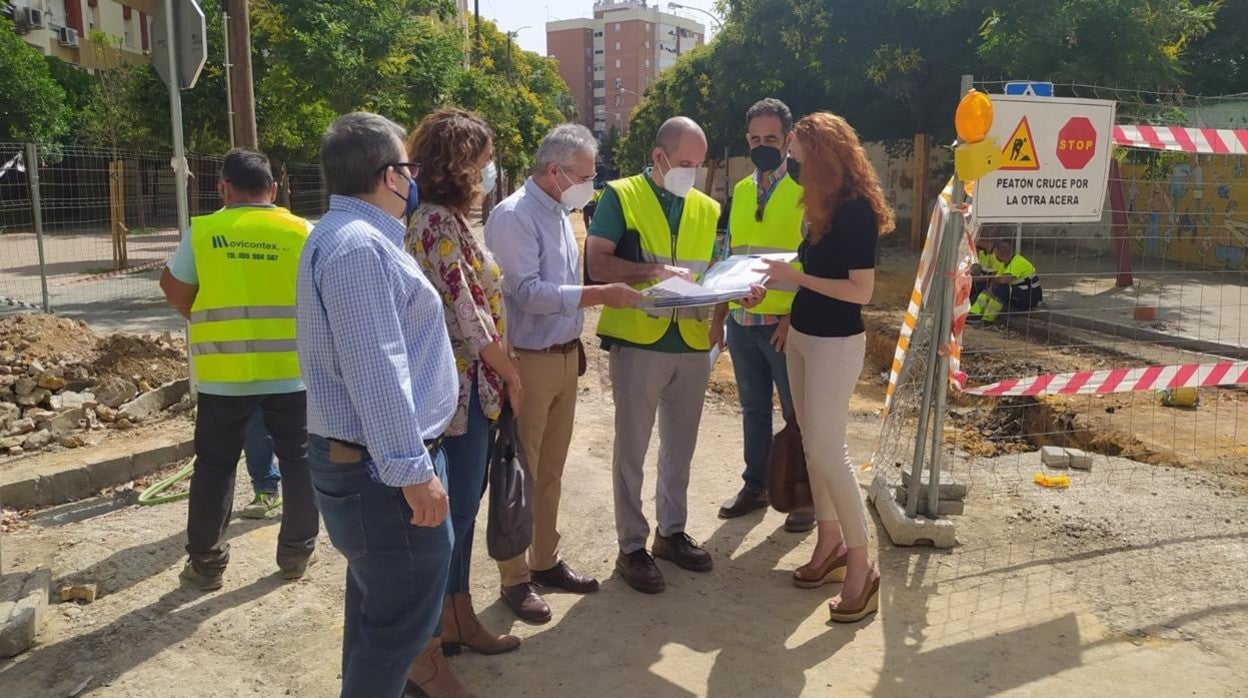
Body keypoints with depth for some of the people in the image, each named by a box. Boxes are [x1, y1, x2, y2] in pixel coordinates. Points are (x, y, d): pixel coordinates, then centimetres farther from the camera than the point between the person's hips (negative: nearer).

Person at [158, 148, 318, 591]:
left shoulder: (202, 232, -2)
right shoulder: (300, 232, -3)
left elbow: (175, 290, 7)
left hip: (222, 373, 0)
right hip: (290, 370, 0)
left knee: (214, 466, 13)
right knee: (298, 460, 14)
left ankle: (206, 564, 21)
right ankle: (296, 553, 21)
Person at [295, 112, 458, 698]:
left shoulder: (353, 234, 14)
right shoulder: (358, 245, -22)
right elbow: (375, 373, -27)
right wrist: (412, 469, -25)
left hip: (367, 457, 11)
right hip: (382, 467, -11)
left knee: (377, 601, 25)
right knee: (401, 617, 1)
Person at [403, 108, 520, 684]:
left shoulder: (444, 218, 13)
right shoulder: (439, 223, -18)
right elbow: (468, 319, -20)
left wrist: (499, 373, 14)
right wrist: (512, 375, -7)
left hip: (469, 384, 10)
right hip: (462, 387, -10)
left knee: (461, 504, 17)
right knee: (453, 510, 2)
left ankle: (459, 616, 31)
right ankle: (433, 638, 18)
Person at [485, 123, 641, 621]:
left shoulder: (559, 212, 11)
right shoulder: (514, 216, -16)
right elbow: (527, 292, -24)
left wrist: (574, 340, 10)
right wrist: (600, 295, -25)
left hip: (564, 355, 8)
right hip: (527, 361, -8)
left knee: (551, 468, 17)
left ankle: (546, 561, 32)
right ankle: (514, 579, 16)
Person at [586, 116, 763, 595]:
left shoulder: (707, 209, 11)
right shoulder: (621, 196, -4)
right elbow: (596, 264, -14)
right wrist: (656, 272, -25)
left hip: (692, 344, 5)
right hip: (637, 343, -5)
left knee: (680, 446, 16)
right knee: (632, 450, 5)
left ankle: (672, 532, 32)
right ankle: (632, 547, 17)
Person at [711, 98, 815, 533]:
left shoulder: (805, 190, -8)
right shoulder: (741, 191, 11)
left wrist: (795, 316, -18)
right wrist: (719, 315, 11)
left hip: (786, 324, -5)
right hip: (742, 322, 6)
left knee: (797, 413, 7)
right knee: (753, 410, 16)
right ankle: (755, 486, 31)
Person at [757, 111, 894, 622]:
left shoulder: (856, 210, -18)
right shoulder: (824, 206, 7)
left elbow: (861, 290, -21)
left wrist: (795, 276, -21)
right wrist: (782, 278, -1)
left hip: (837, 344, -9)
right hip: (802, 336, 9)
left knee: (827, 451, -7)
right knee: (813, 445, 13)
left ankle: (861, 566, 4)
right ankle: (830, 542, 27)